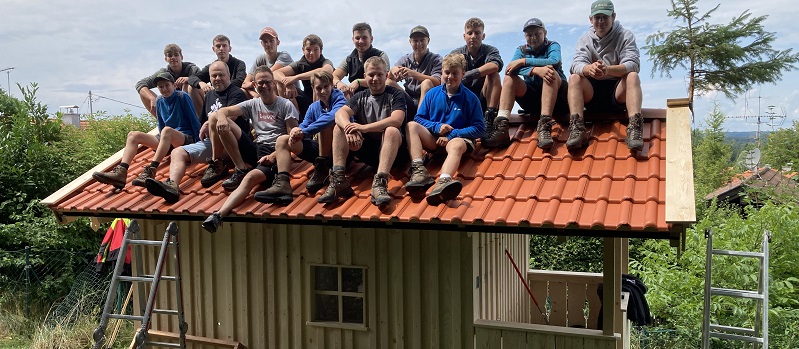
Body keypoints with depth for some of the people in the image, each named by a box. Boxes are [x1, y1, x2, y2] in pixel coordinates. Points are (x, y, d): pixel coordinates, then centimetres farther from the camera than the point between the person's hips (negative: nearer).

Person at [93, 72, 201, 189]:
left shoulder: (182, 97, -3)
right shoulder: (159, 101, 14)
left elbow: (194, 120, -5)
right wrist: (162, 141, 19)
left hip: (187, 138, -7)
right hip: (167, 142, 7)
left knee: (167, 130, -39)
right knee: (133, 135, -7)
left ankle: (150, 171, -50)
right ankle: (121, 172, -29)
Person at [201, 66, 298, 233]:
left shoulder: (286, 105, 5)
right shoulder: (252, 104, 18)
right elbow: (225, 110, 4)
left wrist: (274, 156, -17)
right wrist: (221, 117, -22)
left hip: (276, 153, -5)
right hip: (256, 149, 5)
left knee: (251, 177, -37)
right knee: (216, 119, -7)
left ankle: (218, 216, -48)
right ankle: (241, 169, -12)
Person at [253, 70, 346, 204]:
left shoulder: (339, 98, -7)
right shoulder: (314, 107, 11)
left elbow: (333, 115, -29)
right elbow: (303, 127, 2)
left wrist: (304, 131, -32)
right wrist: (297, 131, -25)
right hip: (321, 149, 6)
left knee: (326, 122, -30)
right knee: (282, 140, -5)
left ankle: (322, 171, -24)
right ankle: (282, 184, -28)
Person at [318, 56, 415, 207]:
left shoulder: (396, 95, 0)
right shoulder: (360, 97, 11)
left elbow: (396, 120, -20)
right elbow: (340, 113, -8)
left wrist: (364, 128, -28)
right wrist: (349, 128, -32)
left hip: (389, 149, -4)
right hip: (366, 148, 4)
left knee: (392, 131, -34)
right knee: (339, 128, -13)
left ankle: (380, 183, -48)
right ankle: (338, 180, -27)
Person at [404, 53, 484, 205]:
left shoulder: (470, 98, 1)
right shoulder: (432, 94, 9)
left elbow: (479, 129, -3)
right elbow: (419, 118, 9)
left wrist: (451, 135, -14)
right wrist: (437, 127, -11)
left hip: (458, 137, -3)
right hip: (433, 138, 4)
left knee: (457, 145, -39)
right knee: (411, 125, -22)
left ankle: (443, 182, -71)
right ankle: (419, 171, -42)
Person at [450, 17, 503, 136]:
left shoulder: (490, 50, 2)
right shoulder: (456, 54, 6)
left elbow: (495, 65, -24)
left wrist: (469, 74, -35)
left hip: (484, 100, -1)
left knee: (493, 74, -25)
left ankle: (490, 117, -32)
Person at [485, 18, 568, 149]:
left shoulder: (553, 46, 6)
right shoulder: (521, 50, 12)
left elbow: (554, 61, -20)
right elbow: (513, 68, -12)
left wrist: (523, 61, -20)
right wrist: (536, 70, -30)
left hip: (556, 97, -2)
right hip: (532, 97, 3)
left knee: (550, 71, -30)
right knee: (509, 77, -17)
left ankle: (544, 126, -47)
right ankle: (501, 127, -36)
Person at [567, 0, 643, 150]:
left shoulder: (625, 36, 2)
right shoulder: (585, 39, 7)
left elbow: (633, 65, -15)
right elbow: (576, 65, -12)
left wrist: (608, 69, -37)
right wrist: (589, 69, -38)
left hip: (618, 93, -2)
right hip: (592, 93, 2)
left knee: (633, 76, -28)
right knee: (574, 78, -23)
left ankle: (634, 126, -43)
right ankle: (577, 128, -38)